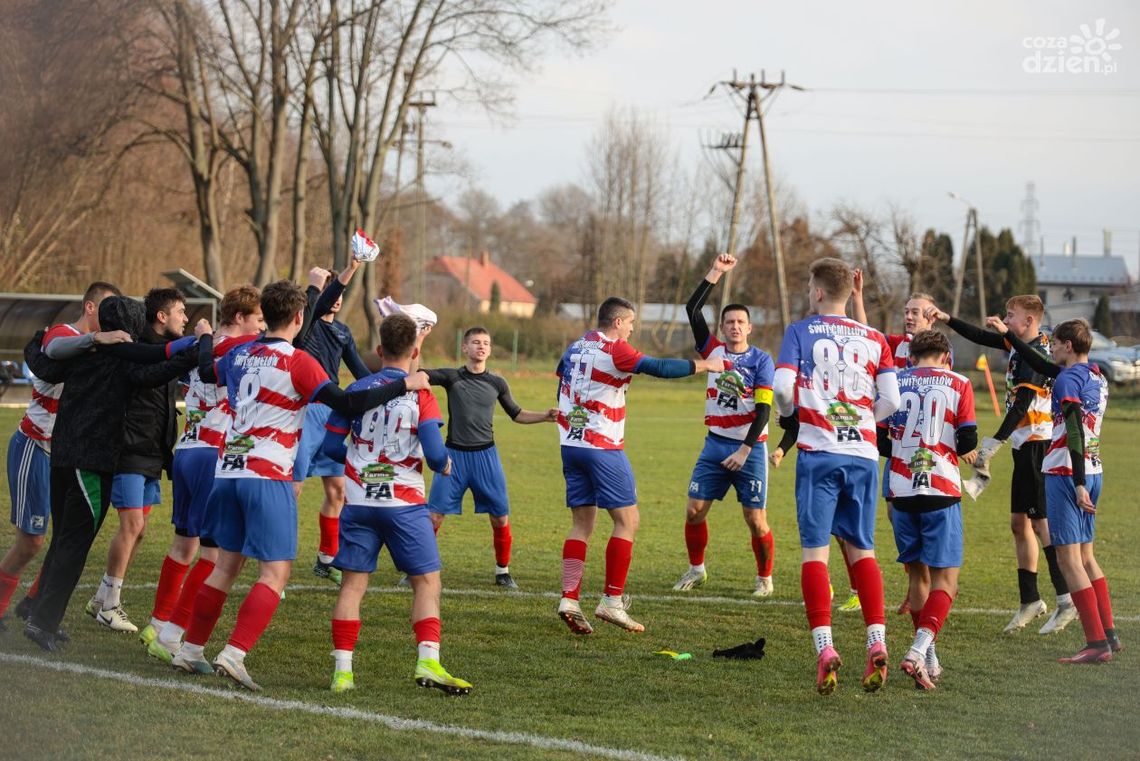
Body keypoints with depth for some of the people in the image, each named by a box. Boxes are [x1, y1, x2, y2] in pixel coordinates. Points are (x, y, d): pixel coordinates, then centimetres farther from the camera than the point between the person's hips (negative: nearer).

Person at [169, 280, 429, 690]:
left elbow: (212, 372, 33)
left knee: (226, 565, 17)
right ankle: (234, 654, -15)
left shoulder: (240, 353, 11)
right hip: (267, 477, -7)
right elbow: (347, 404, -17)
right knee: (275, 574, -4)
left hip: (227, 471, 7)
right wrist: (405, 384, -10)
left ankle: (190, 650, 21)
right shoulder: (297, 362, -10)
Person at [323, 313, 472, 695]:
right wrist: (446, 465, 9)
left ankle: (342, 669, 0)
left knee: (352, 584, 6)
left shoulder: (357, 390, 3)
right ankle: (428, 661, -8)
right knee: (426, 581, 6)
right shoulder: (421, 396, -6)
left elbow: (331, 446, 4)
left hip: (359, 502, 3)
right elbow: (434, 453, -14)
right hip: (404, 503, -3)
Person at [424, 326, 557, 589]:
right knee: (433, 516, -6)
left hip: (486, 455, 2)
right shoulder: (452, 377, -1)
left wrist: (545, 416, 5)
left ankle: (503, 571, 19)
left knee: (500, 518, 1)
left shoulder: (497, 383, 6)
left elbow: (516, 414, 18)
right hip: (455, 455, -2)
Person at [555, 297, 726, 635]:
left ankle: (569, 599, -3)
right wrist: (704, 365, -9)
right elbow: (660, 368, -18)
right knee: (627, 519, 0)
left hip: (570, 444, 8)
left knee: (582, 524, 9)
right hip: (602, 448, -8)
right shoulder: (614, 350, -11)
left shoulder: (574, 349, 13)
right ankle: (612, 601, -3)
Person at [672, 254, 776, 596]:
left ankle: (765, 577, 17)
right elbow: (692, 309, -4)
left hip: (749, 448, -4)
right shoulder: (713, 350, 5)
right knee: (694, 511, 1)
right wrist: (716, 273, -8)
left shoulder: (761, 360, -6)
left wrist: (744, 451, -18)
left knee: (756, 520, -3)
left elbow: (764, 409, -11)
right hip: (715, 444, 4)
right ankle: (696, 569, 21)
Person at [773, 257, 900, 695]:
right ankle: (877, 642, -2)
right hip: (863, 454, 3)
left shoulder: (800, 332, 2)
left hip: (818, 453, -3)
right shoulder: (874, 339, 10)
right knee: (862, 550, 12)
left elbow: (783, 387, -9)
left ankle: (824, 647, -12)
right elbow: (891, 400, 2)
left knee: (815, 549, -1)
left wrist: (787, 410, 13)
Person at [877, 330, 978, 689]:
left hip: (901, 493, 3)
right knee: (945, 576, 0)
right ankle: (919, 651, -18)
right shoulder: (958, 384, 2)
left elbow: (879, 442, 6)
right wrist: (967, 452, 19)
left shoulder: (894, 383, 7)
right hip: (941, 492, -3)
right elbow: (966, 442, -4)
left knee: (918, 574, 15)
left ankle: (928, 658, 18)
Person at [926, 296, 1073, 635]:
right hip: (1025, 445, 10)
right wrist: (946, 319, 19)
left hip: (1037, 444, -10)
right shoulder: (1019, 345, 11)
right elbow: (981, 337, 24)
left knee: (1043, 523, -11)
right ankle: (1030, 600, 18)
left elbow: (1021, 405, -22)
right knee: (1020, 523, 12)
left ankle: (1067, 602, -11)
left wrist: (995, 442, -22)